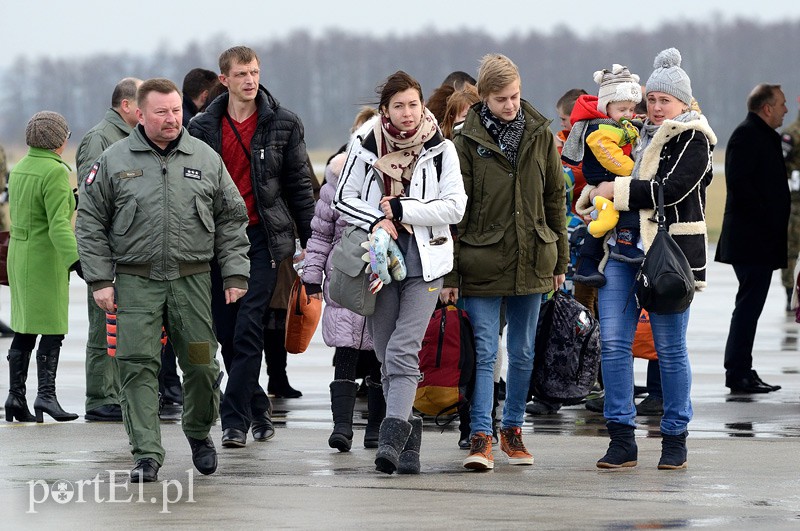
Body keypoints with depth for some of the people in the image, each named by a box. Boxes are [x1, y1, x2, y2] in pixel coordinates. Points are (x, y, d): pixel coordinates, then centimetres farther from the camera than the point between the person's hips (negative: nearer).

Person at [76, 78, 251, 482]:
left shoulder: (206, 159, 8)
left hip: (193, 282, 1)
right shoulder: (114, 161, 3)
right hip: (136, 283, -1)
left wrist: (235, 275, 5)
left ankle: (199, 433, 29)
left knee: (202, 365, 3)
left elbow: (231, 220, 12)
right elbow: (90, 223, 4)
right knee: (138, 367, -7)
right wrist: (99, 280, -3)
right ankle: (146, 455, -3)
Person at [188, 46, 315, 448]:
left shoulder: (283, 124, 3)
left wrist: (309, 239, 2)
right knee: (226, 333, 7)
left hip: (262, 237, -3)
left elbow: (300, 184, 6)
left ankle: (235, 419, -10)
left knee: (248, 330, -11)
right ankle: (258, 409, 22)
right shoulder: (203, 128, 6)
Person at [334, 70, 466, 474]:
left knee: (402, 350, -16)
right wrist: (377, 221, -9)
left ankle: (391, 439, -24)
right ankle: (408, 438, 14)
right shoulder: (365, 148, 5)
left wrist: (399, 209, -10)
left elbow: (454, 207, -5)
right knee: (386, 355, 5)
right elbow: (343, 200, 8)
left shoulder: (440, 149, 0)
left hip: (425, 261, -3)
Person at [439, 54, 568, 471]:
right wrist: (449, 272, -7)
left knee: (523, 351, 11)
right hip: (482, 261, -3)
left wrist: (560, 260, 11)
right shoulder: (468, 140, -5)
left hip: (531, 262, 3)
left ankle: (513, 429, 24)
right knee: (484, 351, -6)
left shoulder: (540, 135, 4)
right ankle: (481, 437, -6)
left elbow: (554, 198, 11)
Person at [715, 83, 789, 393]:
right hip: (750, 239, -10)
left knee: (750, 304, 11)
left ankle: (741, 373, 15)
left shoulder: (764, 136, 20)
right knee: (749, 304, -9)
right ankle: (738, 375, -8)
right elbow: (738, 181, -21)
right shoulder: (746, 135, -12)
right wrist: (764, 218, -20)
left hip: (760, 240, 10)